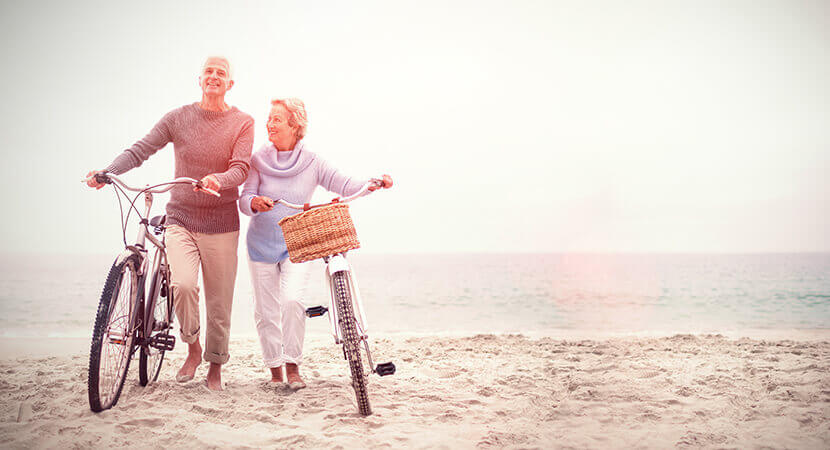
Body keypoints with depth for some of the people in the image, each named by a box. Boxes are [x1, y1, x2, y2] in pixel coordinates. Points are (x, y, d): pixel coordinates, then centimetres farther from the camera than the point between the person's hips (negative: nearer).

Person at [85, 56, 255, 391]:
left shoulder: (242, 123, 0)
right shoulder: (178, 118, 4)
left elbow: (241, 169, -12)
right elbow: (140, 150, -3)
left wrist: (218, 180, -33)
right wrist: (107, 172, -19)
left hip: (221, 224, 0)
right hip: (181, 219, 0)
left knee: (219, 303, 4)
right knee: (182, 285, -22)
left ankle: (215, 365, 27)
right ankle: (192, 348, 6)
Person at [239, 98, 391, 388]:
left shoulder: (311, 163, -4)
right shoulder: (259, 160, -3)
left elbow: (344, 184, -7)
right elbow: (244, 199, -8)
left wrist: (373, 184, -25)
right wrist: (255, 203, -31)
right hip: (261, 244, 2)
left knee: (292, 300, -21)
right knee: (265, 310, 4)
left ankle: (292, 366, -3)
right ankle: (274, 369, 23)